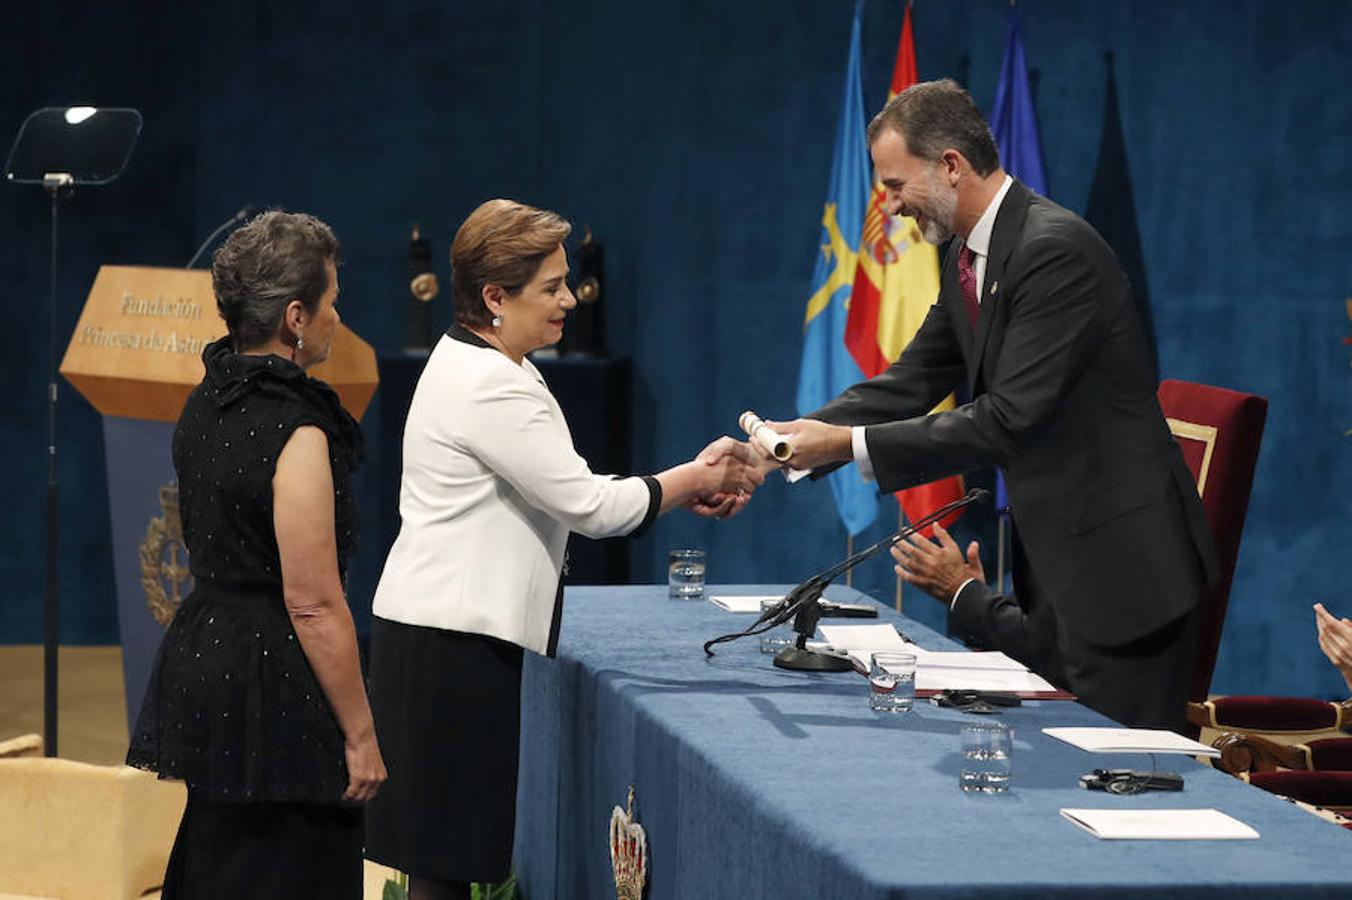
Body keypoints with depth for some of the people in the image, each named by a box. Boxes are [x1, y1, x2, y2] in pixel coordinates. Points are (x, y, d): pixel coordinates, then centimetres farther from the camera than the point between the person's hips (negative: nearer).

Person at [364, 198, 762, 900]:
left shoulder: (471, 364, 15)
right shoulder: (488, 388, -18)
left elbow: (561, 492, 18)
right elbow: (587, 505, -17)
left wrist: (687, 490, 8)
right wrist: (694, 479, -4)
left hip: (460, 634, 10)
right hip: (454, 644, -10)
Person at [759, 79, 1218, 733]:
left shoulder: (1056, 249, -21)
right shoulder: (967, 260, 10)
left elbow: (1008, 420, -25)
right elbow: (913, 380, 14)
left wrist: (849, 444, -22)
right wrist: (801, 434, -1)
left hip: (1119, 566, -10)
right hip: (1053, 557, 10)